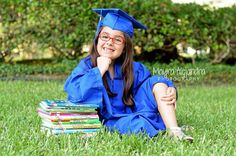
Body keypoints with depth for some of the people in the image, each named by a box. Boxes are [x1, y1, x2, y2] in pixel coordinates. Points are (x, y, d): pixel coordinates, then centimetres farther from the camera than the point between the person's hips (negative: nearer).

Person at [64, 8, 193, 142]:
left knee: (158, 81, -10)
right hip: (109, 124, -5)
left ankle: (175, 132, -21)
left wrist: (171, 90, -13)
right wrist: (99, 70, -19)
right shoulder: (86, 66, -5)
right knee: (143, 125, -37)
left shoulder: (133, 68, 6)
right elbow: (75, 95, -22)